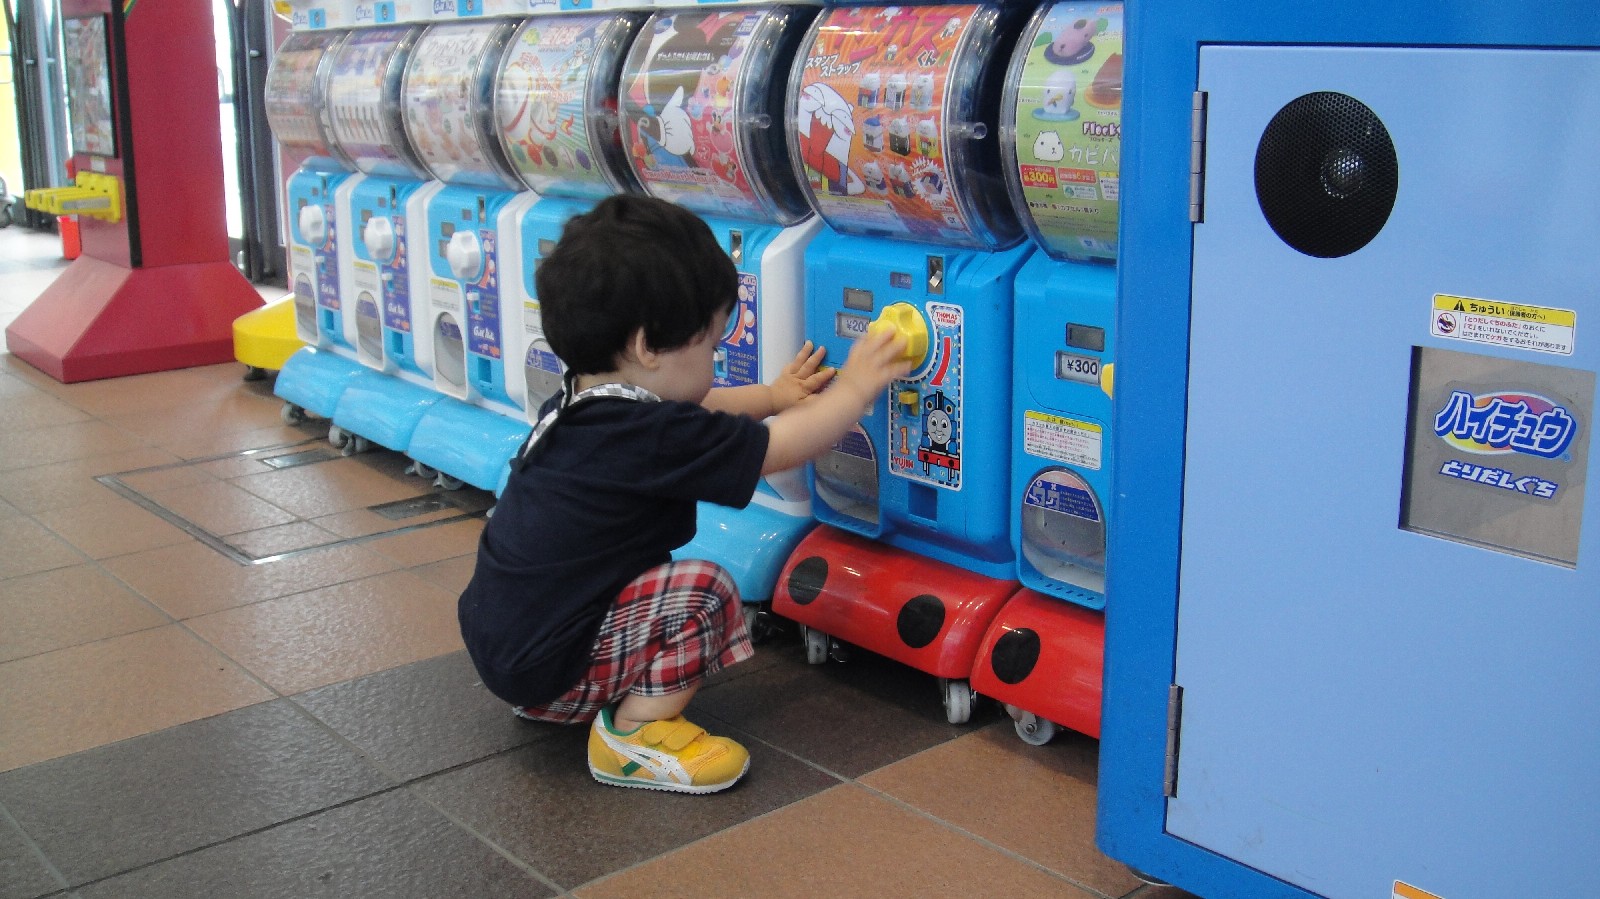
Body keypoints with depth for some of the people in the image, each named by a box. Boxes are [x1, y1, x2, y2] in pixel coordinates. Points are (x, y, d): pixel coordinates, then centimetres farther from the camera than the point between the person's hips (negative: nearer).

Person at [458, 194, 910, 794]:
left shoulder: (579, 404, 3)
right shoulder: (648, 440, -25)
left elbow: (695, 411, 23)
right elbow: (788, 447, -15)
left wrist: (771, 396, 27)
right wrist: (855, 388, -1)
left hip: (497, 641, 10)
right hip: (545, 671, -10)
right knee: (700, 590, -17)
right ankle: (632, 737, -4)